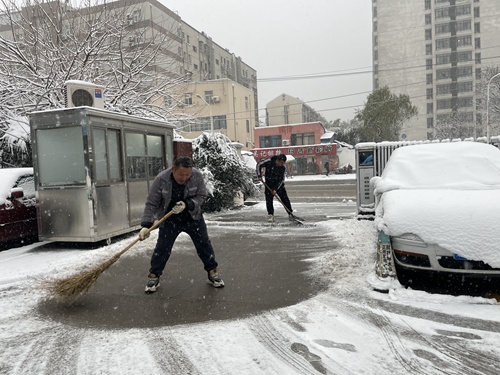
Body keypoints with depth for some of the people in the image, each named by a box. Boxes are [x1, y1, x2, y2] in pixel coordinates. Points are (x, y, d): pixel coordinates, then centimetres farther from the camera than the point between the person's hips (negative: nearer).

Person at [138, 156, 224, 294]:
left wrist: (187, 204, -28)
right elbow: (151, 204, -17)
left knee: (204, 245, 6)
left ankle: (212, 272, 25)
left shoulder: (197, 176, -21)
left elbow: (202, 196, -10)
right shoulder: (161, 179, -24)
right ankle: (154, 276, 18)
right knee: (162, 248, -2)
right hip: (169, 219, -1)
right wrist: (146, 225, -25)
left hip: (193, 217, 1)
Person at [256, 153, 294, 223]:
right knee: (269, 200, -5)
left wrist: (275, 189, -18)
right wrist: (259, 175, -11)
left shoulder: (283, 168, -13)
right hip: (269, 183, -1)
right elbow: (259, 165, -6)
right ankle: (270, 215, 7)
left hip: (279, 184, 1)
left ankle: (290, 214, 8)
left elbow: (281, 180, -11)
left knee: (285, 199, -2)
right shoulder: (269, 162, -18)